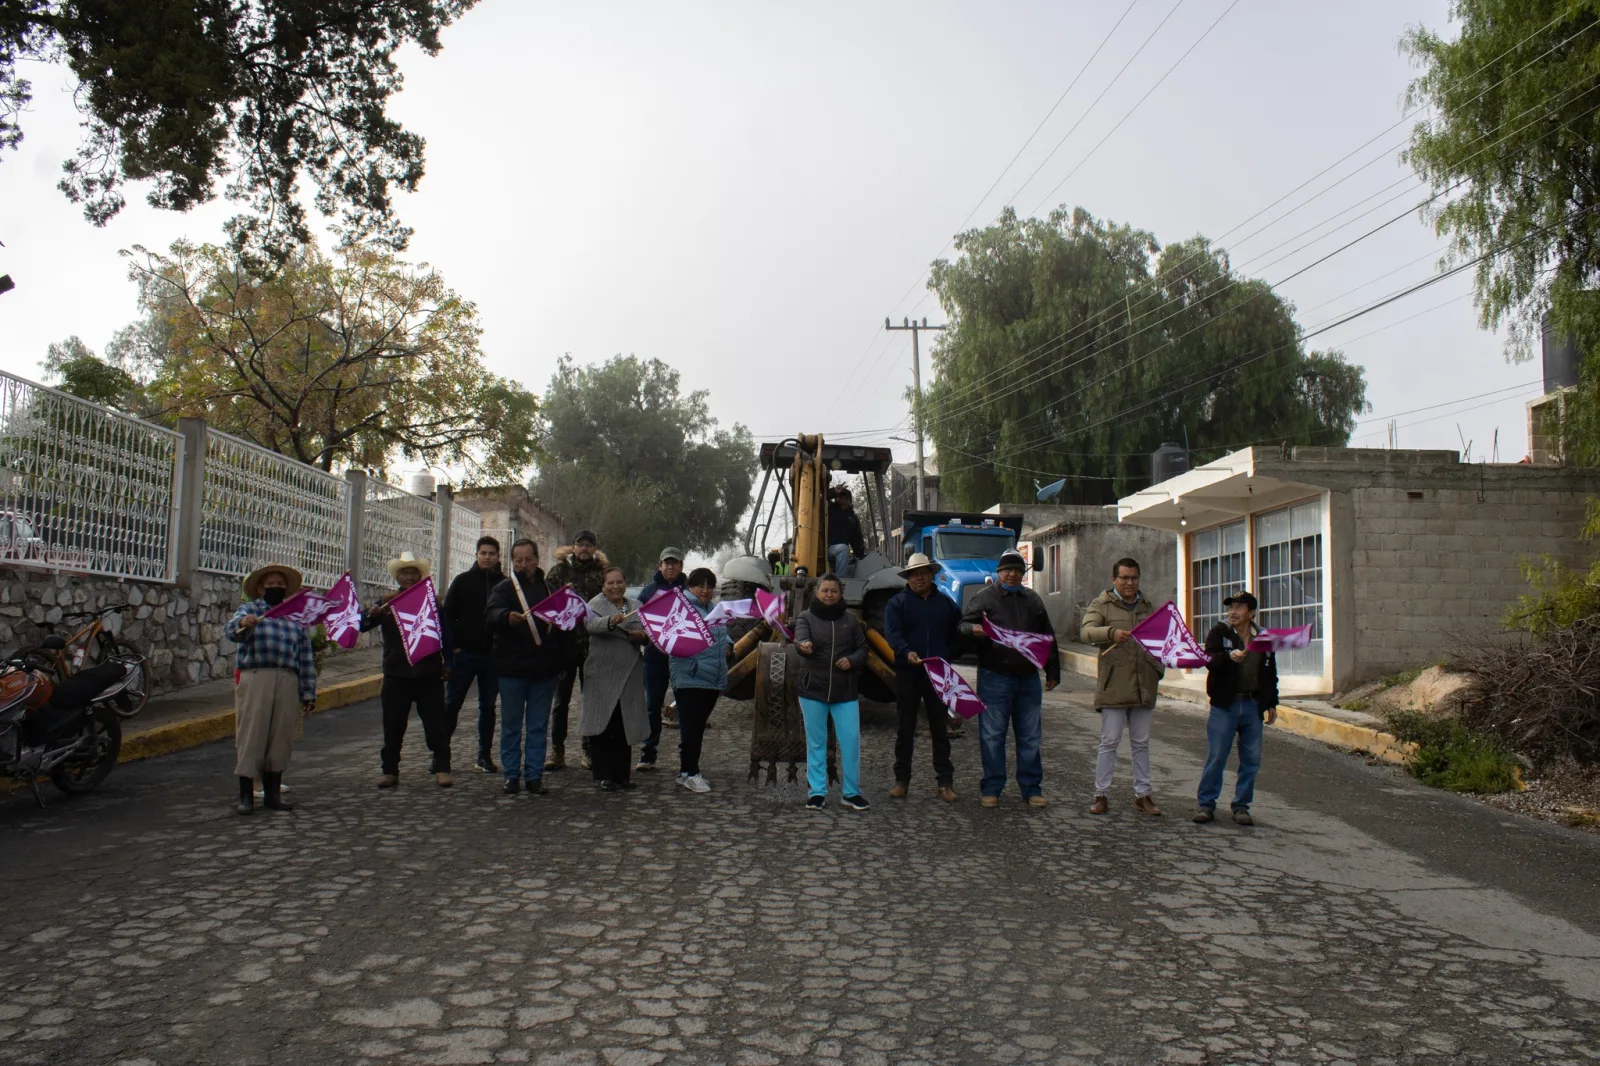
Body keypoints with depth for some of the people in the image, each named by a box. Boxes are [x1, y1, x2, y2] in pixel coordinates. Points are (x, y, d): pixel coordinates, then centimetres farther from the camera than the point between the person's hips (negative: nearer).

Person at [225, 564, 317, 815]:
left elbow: (306, 659, 15)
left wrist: (308, 692, 8)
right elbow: (230, 630, -11)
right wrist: (242, 624, -35)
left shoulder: (296, 617, 19)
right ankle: (246, 796, 2)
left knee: (281, 738, 4)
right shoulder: (249, 610, 11)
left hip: (288, 682, 3)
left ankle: (273, 793, 14)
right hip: (255, 678, -3)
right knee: (250, 735, -4)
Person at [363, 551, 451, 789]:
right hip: (396, 674, 1)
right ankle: (389, 770, 14)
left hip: (429, 674, -1)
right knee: (393, 726, 5)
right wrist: (372, 615, -23)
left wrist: (448, 663, -2)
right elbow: (361, 625, -1)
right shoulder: (386, 603, 7)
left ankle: (442, 768, 5)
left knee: (436, 724, 0)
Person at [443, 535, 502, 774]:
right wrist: (453, 645, -6)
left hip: (492, 655, 1)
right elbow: (448, 614, 2)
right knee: (451, 703, 2)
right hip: (464, 653, -1)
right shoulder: (463, 580, 3)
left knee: (488, 706, 8)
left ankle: (484, 756, 16)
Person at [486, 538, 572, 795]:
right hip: (511, 669, -3)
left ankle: (534, 775, 13)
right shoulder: (504, 588, 0)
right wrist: (507, 617, -41)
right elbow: (490, 616, -18)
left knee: (538, 726, 7)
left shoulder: (549, 590, 12)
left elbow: (562, 626, 18)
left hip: (544, 670, 3)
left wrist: (562, 663, 12)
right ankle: (512, 775, 13)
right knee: (511, 725, 5)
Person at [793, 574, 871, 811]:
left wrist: (852, 660, -10)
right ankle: (817, 792, 14)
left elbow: (862, 649, 12)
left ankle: (850, 793, 10)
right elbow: (800, 639, -19)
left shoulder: (850, 619, 8)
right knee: (816, 742, 5)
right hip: (813, 689, -1)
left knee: (851, 741, -2)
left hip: (844, 692, 1)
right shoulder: (806, 617, 0)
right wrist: (804, 646, -43)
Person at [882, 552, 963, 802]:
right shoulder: (897, 603, 2)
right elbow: (892, 632, -13)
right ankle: (901, 780, 12)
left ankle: (945, 782, 9)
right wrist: (906, 652, -30)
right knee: (905, 729, 5)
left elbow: (957, 634, 17)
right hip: (907, 673, -2)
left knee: (940, 730, 5)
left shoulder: (946, 603, 13)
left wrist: (949, 656, 0)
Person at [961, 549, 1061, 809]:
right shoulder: (984, 597, 1)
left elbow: (1048, 638, 20)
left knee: (1030, 737, 9)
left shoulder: (1033, 599, 15)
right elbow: (964, 624, -5)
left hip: (1028, 679, 4)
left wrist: (1052, 671, 16)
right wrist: (973, 630, -29)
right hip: (994, 678, -4)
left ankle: (1031, 789, 19)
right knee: (992, 736, 1)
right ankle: (991, 789, 11)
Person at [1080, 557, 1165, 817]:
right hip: (1113, 686, -5)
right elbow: (1086, 632, -16)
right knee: (1109, 742, -2)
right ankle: (1101, 795, 5)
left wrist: (1159, 666, 10)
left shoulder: (1147, 607, 17)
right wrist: (1112, 633, -34)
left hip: (1143, 686, 5)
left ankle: (1142, 795, 16)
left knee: (1141, 743, 10)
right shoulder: (1101, 605, 1)